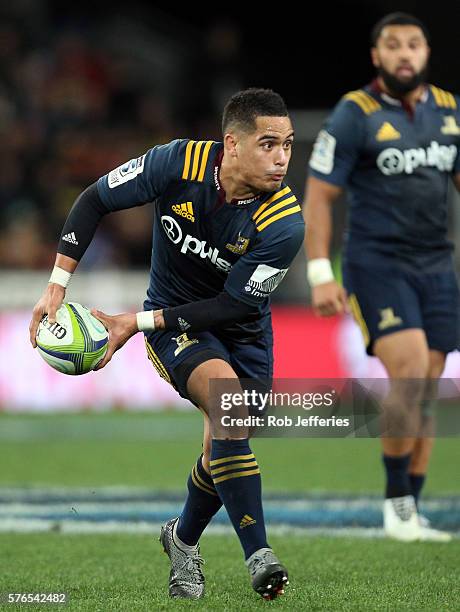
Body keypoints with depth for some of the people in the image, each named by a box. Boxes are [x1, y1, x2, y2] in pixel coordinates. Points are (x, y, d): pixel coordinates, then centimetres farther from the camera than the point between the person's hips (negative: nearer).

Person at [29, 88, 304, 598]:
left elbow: (232, 306, -21)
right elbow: (95, 199, -8)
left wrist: (136, 322, -24)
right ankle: (258, 555, -28)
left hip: (243, 331, 2)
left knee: (222, 450, 4)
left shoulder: (284, 223, -25)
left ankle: (184, 539, 39)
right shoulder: (179, 164, -23)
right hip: (174, 319, -2)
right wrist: (57, 285, -13)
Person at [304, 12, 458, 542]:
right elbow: (318, 197, -5)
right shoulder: (355, 115, -6)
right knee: (409, 370, -20)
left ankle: (411, 512, 9)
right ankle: (396, 503, -7)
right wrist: (320, 275, -13)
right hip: (376, 264, -5)